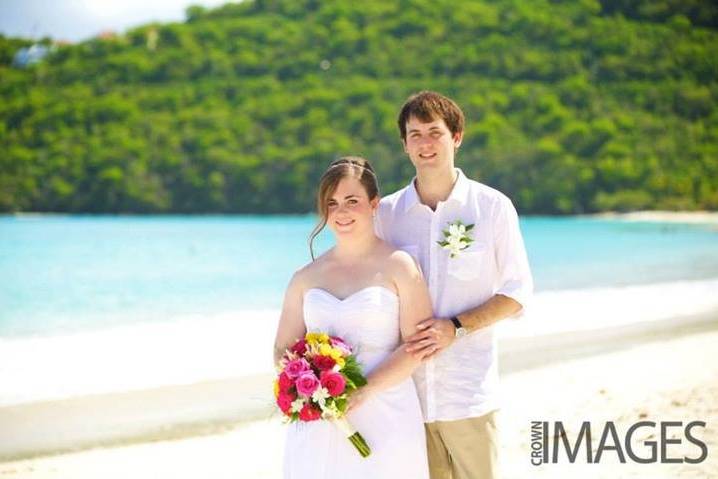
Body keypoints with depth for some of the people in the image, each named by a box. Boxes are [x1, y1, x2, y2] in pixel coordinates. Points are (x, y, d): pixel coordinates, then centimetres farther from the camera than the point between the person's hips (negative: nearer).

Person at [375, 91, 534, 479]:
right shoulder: (386, 213, 7)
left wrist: (456, 327, -13)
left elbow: (516, 293, 1)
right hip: (405, 389, 2)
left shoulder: (492, 206, 1)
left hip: (468, 393, -2)